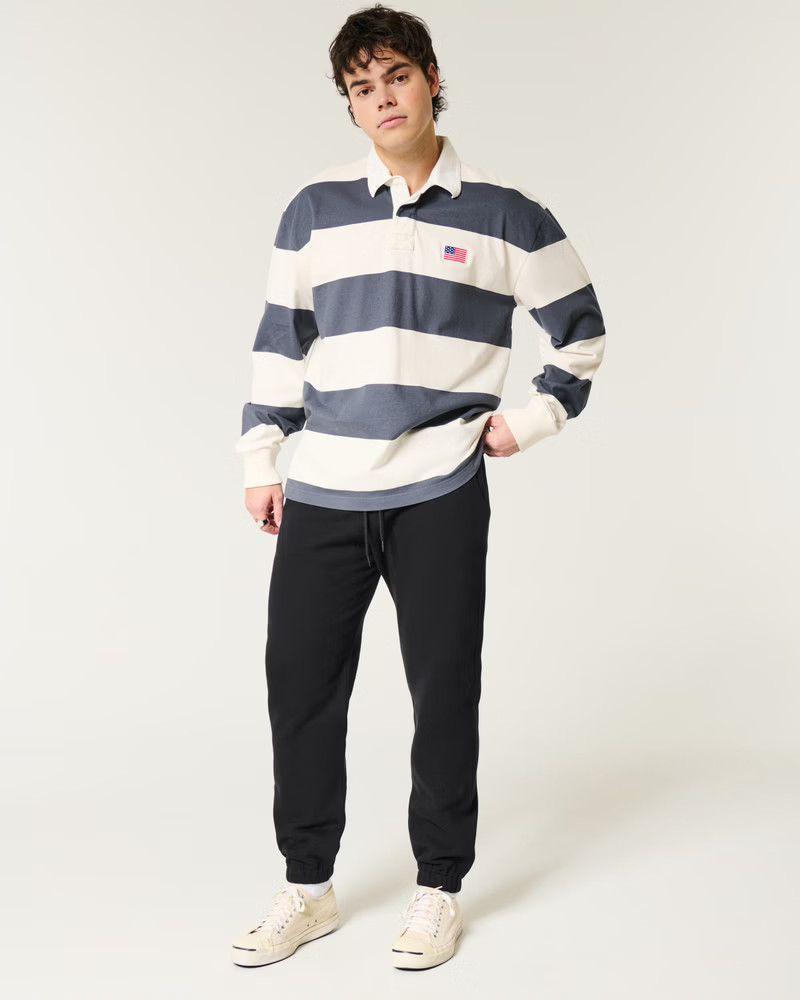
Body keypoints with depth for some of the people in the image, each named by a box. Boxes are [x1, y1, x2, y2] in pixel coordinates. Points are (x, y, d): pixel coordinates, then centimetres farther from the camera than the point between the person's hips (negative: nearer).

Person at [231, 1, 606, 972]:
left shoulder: (502, 211, 2)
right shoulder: (316, 207, 8)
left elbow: (579, 327, 11)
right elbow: (280, 338, 12)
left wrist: (532, 417, 2)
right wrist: (260, 458, 8)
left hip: (441, 494, -2)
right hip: (321, 492, 2)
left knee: (444, 690, 5)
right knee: (300, 684, 5)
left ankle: (439, 888, 21)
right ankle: (307, 886, 21)